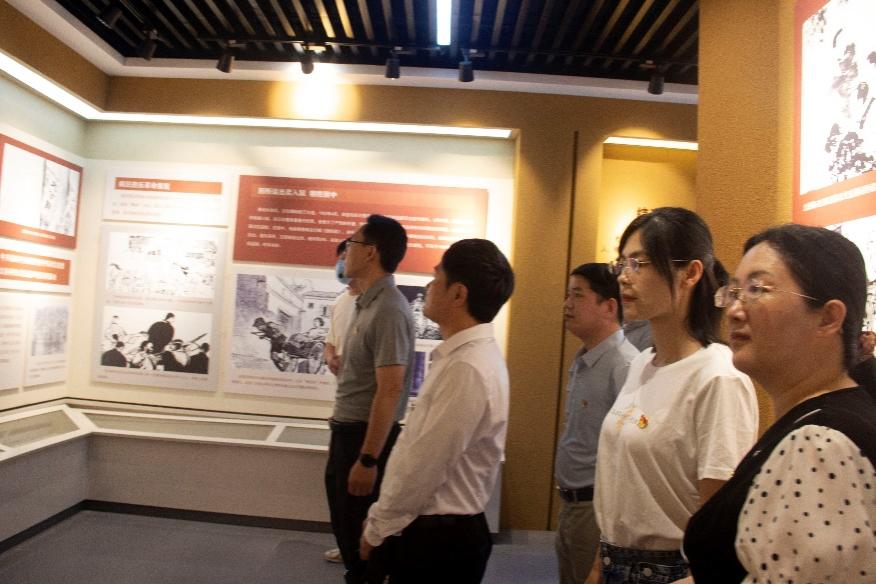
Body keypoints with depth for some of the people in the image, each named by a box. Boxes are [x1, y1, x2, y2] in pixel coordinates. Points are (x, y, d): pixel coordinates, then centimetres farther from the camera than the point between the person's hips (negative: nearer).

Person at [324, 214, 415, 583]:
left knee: (361, 537, 8)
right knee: (347, 529, 23)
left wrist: (368, 459, -22)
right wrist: (339, 434, 19)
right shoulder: (368, 303, 9)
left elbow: (389, 391, -24)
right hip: (348, 432, 9)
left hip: (366, 436, -9)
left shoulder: (388, 309, -21)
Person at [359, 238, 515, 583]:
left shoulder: (467, 369, -26)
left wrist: (377, 528, -9)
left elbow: (424, 467, -23)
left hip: (439, 538, -8)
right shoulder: (462, 355, 6)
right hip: (437, 528, 8)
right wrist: (380, 517, 13)